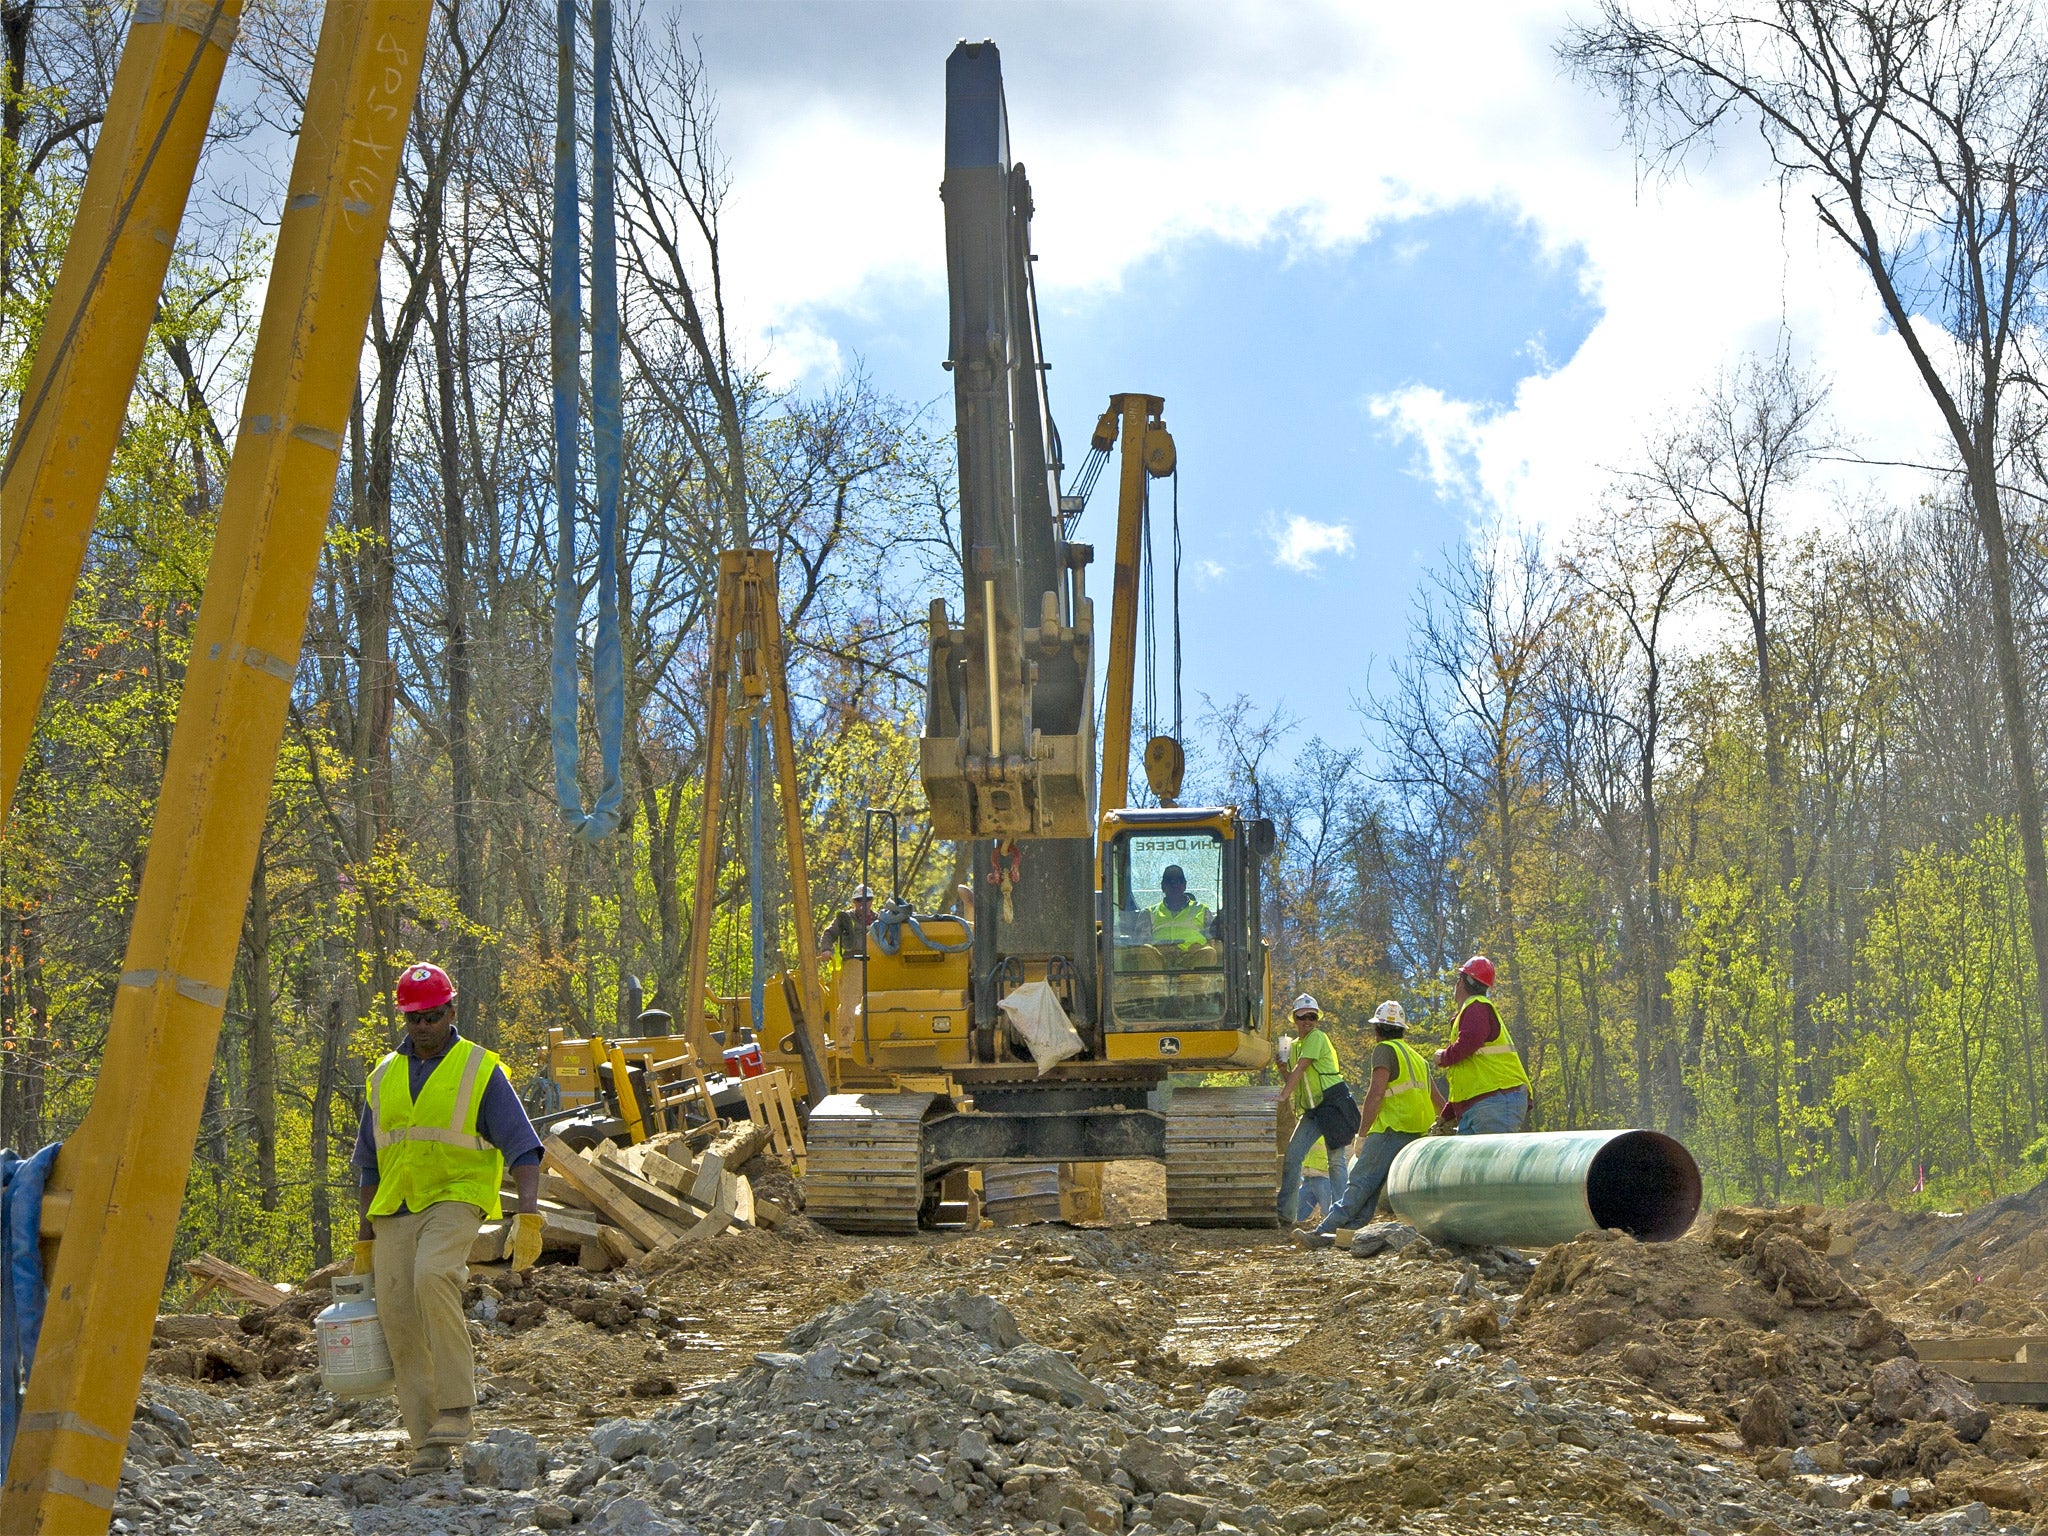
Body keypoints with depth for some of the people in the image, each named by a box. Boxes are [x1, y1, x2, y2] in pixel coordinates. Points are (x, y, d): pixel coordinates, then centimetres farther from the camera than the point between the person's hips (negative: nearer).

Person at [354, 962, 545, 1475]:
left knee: (432, 1278, -31)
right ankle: (428, 1444, 2)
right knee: (397, 1316, -4)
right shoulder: (384, 1077, 15)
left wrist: (529, 1216, -17)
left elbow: (523, 1148, -4)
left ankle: (455, 1408, -23)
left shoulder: (481, 1069, 0)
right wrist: (365, 1238, 18)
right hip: (395, 1209, 5)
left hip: (455, 1200, -5)